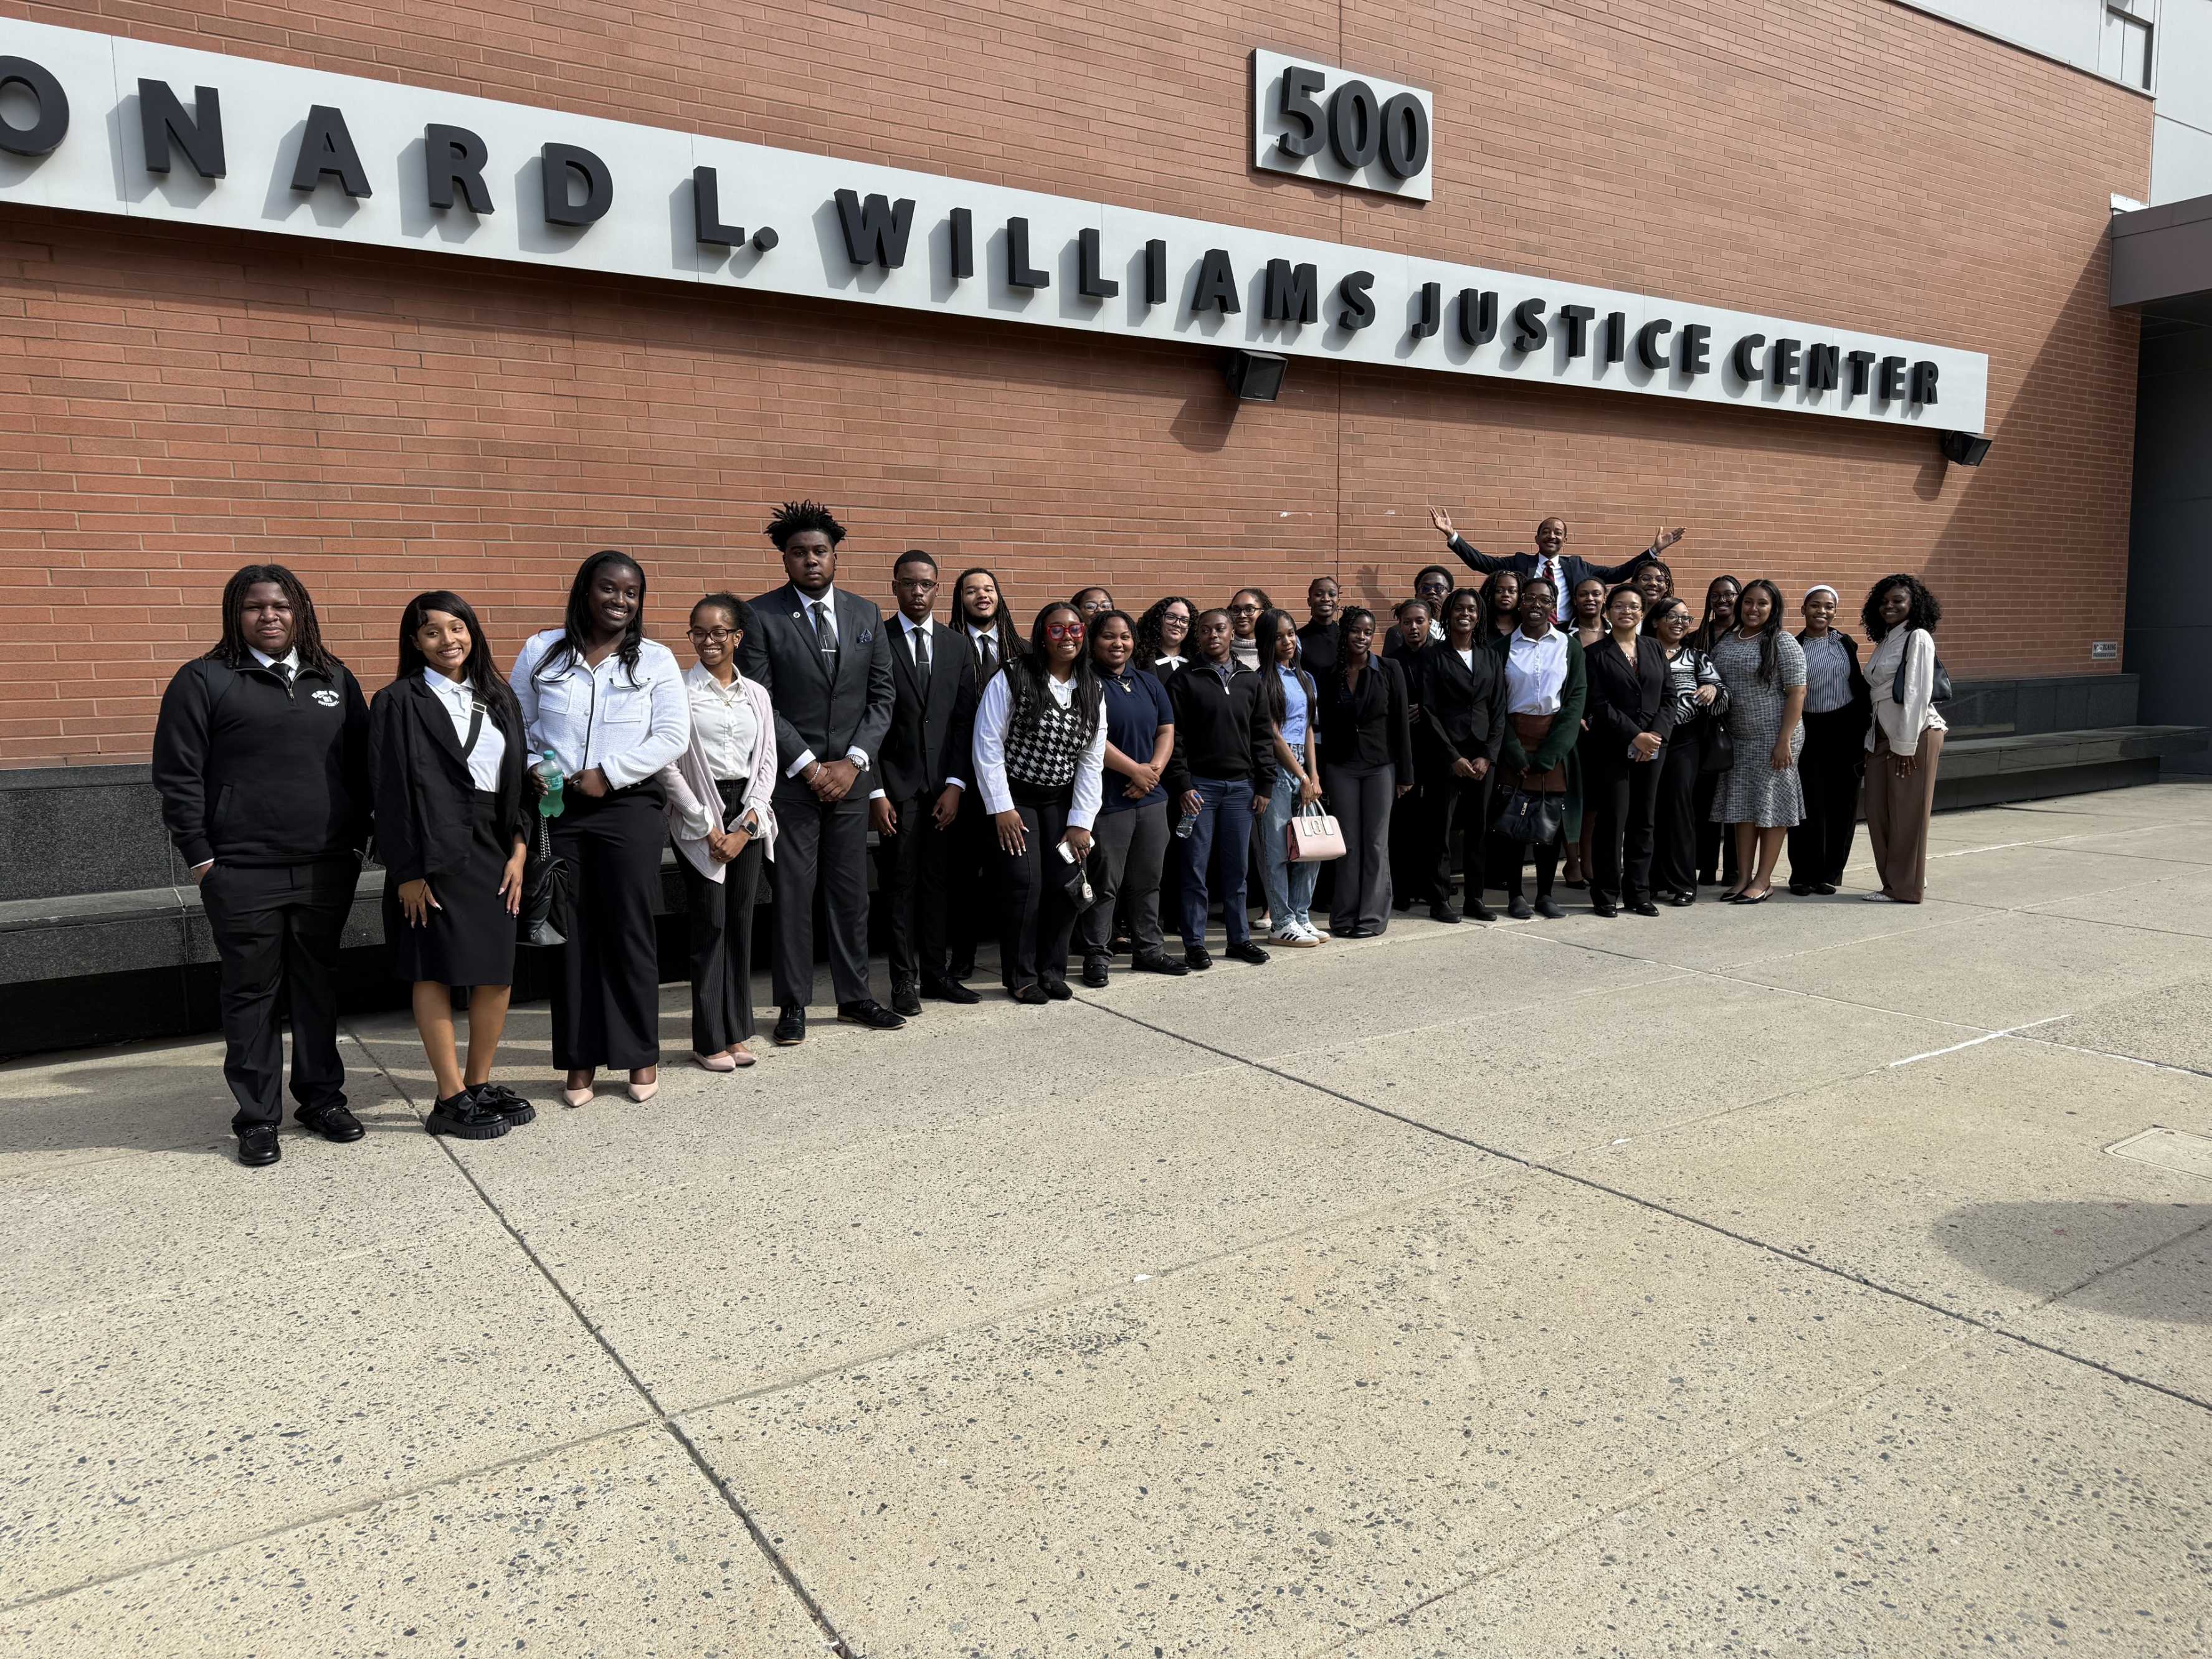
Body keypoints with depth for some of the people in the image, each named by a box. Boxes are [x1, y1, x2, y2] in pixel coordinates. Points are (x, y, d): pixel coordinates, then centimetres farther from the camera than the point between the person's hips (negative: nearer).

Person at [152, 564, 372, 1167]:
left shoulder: (334, 679, 11)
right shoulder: (204, 681, 0)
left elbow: (361, 763, 15)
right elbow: (177, 774, -2)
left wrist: (358, 839, 7)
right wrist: (200, 858, -6)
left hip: (327, 869, 3)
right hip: (243, 874, -3)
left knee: (319, 986, 12)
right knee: (252, 993, 4)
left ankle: (322, 1097, 24)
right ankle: (257, 1118, 13)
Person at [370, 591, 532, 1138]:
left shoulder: (498, 699, 13)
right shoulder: (399, 702, -2)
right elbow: (392, 790, -6)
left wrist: (518, 851, 4)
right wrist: (407, 872, -11)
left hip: (493, 851, 5)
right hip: (435, 854, -5)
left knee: (498, 971, 6)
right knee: (435, 972, 0)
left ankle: (481, 1084, 20)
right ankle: (450, 1098, 8)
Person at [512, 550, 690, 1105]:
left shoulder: (655, 660, 5)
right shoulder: (541, 652, 9)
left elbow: (672, 735, -3)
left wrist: (607, 773, -11)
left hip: (630, 807, -1)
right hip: (556, 809, 2)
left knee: (630, 930, 2)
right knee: (571, 933, 6)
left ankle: (642, 1054, 14)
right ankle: (580, 1059, 15)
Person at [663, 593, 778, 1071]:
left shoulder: (756, 694, 9)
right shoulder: (679, 690, -3)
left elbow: (767, 763, 7)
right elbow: (667, 765, -7)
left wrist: (745, 827, -4)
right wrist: (706, 825, -9)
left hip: (747, 817, 4)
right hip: (698, 817, -4)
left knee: (741, 923, 6)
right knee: (709, 924, -2)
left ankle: (736, 1032, 15)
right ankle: (709, 1040, 7)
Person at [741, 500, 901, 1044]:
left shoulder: (867, 616, 9)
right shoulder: (762, 616, -4)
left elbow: (881, 697, 8)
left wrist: (853, 762, -4)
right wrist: (809, 766, -11)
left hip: (850, 774, 4)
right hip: (791, 775, -3)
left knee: (852, 891, 9)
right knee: (793, 892, 1)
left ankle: (854, 995, 21)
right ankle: (793, 1005, 11)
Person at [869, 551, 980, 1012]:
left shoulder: (957, 647, 10)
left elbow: (966, 720, 7)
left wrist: (956, 784, -3)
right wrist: (875, 791, -9)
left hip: (945, 787, 3)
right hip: (896, 787, -3)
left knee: (939, 883, 7)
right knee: (899, 885, 2)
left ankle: (936, 973, 17)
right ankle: (905, 981, 9)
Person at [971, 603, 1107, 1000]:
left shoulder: (1092, 691, 3)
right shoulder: (1012, 679, -11)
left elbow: (1092, 762, 3)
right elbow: (988, 745, -12)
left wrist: (1081, 822, -3)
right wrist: (1002, 808, -13)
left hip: (1062, 800, 4)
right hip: (1014, 798, -4)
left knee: (1066, 884, -3)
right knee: (1025, 881, -11)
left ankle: (1052, 971, 15)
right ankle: (1021, 975, 6)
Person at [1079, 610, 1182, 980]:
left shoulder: (1149, 683, 15)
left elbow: (1167, 731, 13)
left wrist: (1154, 770, -5)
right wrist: (1135, 770, -11)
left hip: (1151, 797, 6)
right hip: (1108, 798, -6)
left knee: (1148, 880, 13)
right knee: (1105, 883, -2)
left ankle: (1148, 949, 23)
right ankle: (1097, 955, 8)